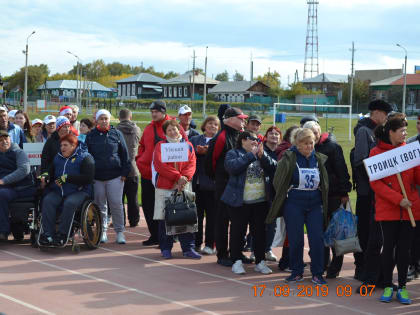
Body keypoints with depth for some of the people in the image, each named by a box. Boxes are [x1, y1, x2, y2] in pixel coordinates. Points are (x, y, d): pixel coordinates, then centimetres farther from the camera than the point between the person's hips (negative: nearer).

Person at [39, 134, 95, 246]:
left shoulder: (85, 157, -1)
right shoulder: (58, 157, 20)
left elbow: (88, 178, -12)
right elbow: (51, 173, 24)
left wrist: (67, 178, -17)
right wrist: (45, 178, -1)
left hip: (78, 191, -5)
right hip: (58, 191, 5)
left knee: (70, 203, -35)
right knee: (47, 201, -25)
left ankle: (62, 235, -28)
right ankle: (48, 234, -28)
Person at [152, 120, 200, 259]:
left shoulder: (188, 146, 12)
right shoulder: (160, 145, 4)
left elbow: (192, 164, 2)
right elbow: (159, 165, -9)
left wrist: (185, 177, -17)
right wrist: (177, 176, -16)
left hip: (184, 187, 2)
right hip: (164, 187, -2)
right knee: (164, 219, 1)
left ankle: (188, 248, 7)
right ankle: (166, 249, 11)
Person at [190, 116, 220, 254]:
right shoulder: (194, 140, 15)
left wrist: (208, 152, -19)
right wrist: (197, 151, -14)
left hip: (211, 183, -2)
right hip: (196, 182, 2)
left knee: (211, 214, 0)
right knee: (197, 213, 6)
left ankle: (210, 244, 7)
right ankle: (196, 243, 15)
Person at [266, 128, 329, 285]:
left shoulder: (319, 159, 8)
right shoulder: (289, 158, -4)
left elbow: (325, 184, 15)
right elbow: (278, 182, -5)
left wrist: (324, 204, 11)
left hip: (315, 203, 3)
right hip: (294, 204, -3)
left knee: (317, 238, -3)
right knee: (295, 239, 0)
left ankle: (317, 273, 7)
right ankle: (297, 272, 15)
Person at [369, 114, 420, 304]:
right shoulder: (376, 152, -1)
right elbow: (375, 183, -8)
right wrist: (398, 199, -15)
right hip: (388, 209, -3)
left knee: (404, 249, 6)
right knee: (389, 247, 2)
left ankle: (402, 287, 15)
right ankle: (388, 287, 14)